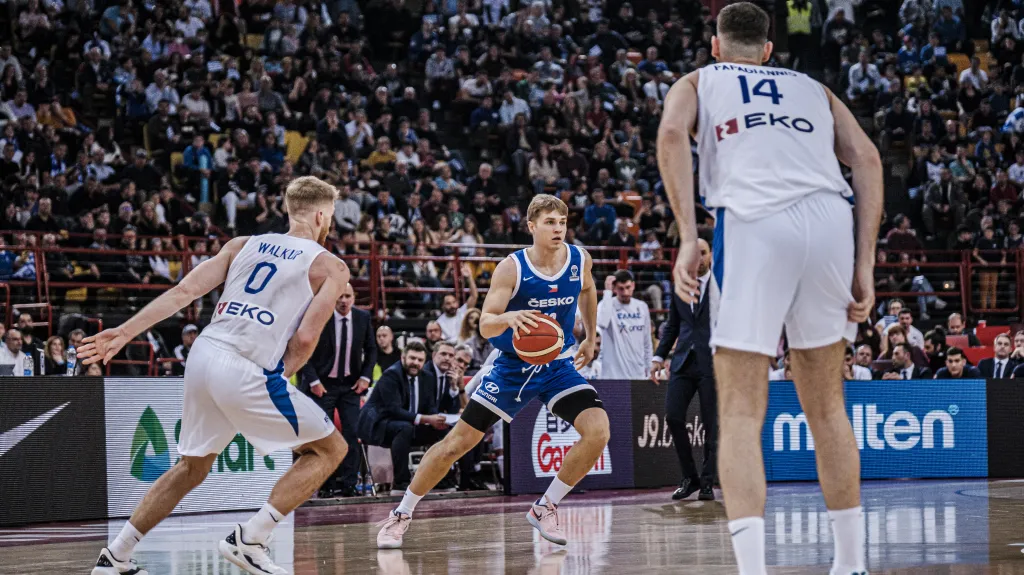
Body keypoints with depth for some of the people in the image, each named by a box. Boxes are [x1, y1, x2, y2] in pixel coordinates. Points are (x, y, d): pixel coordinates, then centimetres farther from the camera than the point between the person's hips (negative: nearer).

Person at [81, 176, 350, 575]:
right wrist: (283, 375, 10)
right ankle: (248, 540, 0)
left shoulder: (243, 245, 18)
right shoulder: (330, 267, 5)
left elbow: (185, 291, 8)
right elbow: (306, 337, -7)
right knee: (330, 449, 11)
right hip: (248, 372, -6)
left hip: (204, 353, 6)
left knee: (193, 468, 26)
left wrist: (124, 333, 7)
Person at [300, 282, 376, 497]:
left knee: (352, 432, -6)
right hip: (323, 385, -3)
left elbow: (371, 349, 11)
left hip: (351, 384, 3)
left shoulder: (363, 318, -1)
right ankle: (325, 485, 3)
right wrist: (313, 381, -13)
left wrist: (365, 377, 0)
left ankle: (347, 483, -3)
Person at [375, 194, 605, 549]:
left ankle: (544, 509, -2)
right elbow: (485, 325, -24)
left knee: (598, 431, -20)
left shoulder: (580, 260, -7)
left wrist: (590, 338, 20)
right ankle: (401, 515, 14)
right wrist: (509, 317, -45)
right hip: (512, 365, -3)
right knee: (457, 443, -3)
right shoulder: (512, 268, -18)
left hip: (558, 364, 3)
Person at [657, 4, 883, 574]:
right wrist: (865, 264, 10)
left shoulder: (697, 83, 24)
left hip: (753, 223, -3)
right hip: (830, 218, 3)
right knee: (827, 407, 17)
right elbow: (866, 158, 15)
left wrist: (688, 238, -5)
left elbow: (672, 132, 1)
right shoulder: (813, 88, 31)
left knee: (741, 414, -3)